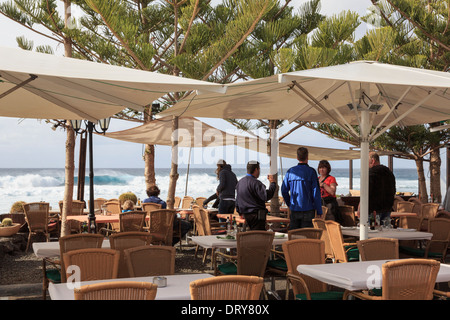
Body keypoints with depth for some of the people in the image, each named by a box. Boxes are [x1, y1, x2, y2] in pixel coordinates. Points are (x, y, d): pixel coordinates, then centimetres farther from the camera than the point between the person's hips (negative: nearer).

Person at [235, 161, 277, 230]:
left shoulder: (240, 182, 13)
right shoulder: (255, 183, -17)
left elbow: (237, 200, 20)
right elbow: (266, 196, -23)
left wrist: (240, 212, 30)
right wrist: (273, 183, -13)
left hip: (245, 214, 9)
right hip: (257, 215, -9)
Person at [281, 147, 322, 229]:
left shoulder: (290, 171, 4)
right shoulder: (311, 171, -7)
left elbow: (284, 191, 7)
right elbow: (316, 192, -8)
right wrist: (319, 211, -3)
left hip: (294, 210, 4)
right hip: (308, 209, -4)